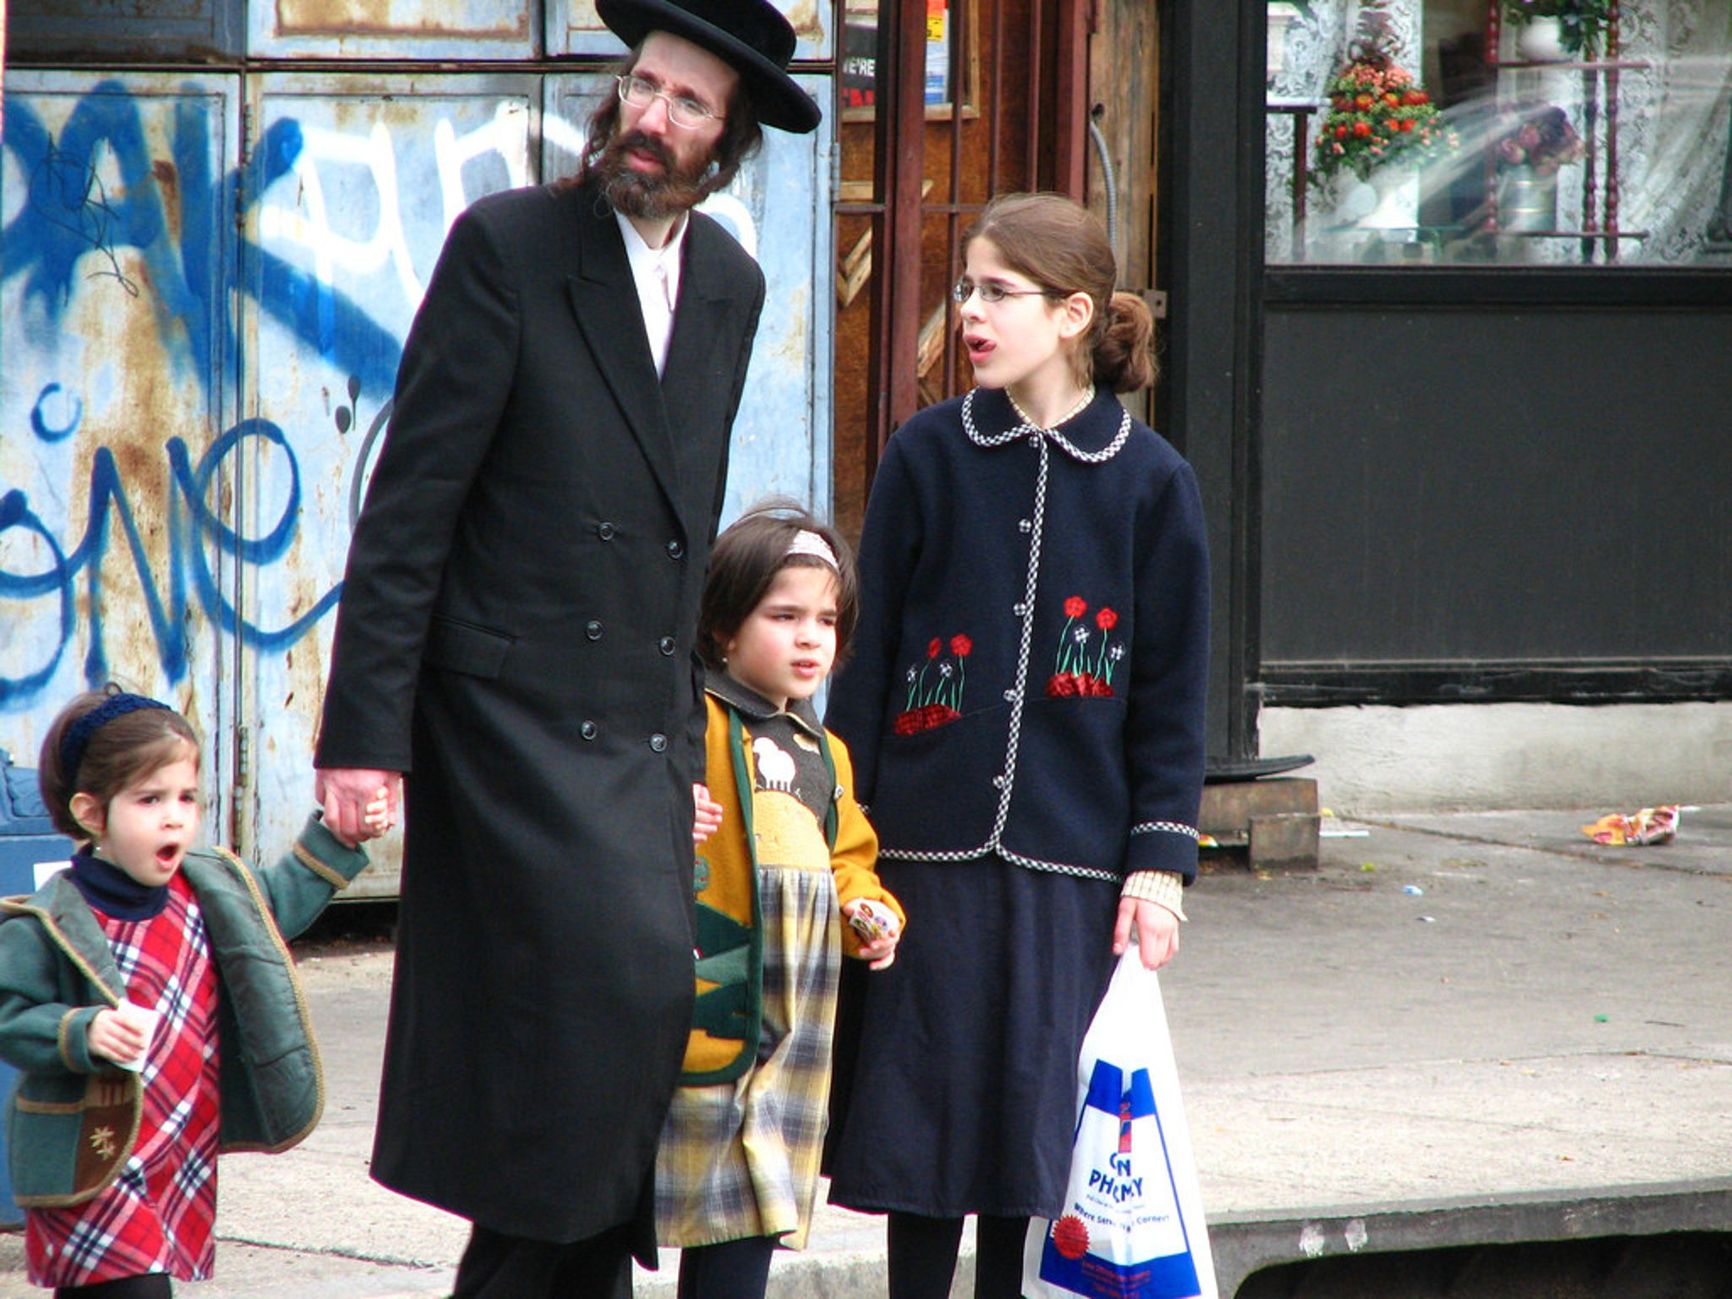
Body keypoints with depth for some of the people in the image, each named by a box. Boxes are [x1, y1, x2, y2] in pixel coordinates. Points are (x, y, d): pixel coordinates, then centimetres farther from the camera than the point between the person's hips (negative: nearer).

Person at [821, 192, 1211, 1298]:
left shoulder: (1150, 483, 2)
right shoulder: (929, 458, 3)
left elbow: (1171, 693, 3)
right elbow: (867, 662, 5)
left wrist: (1159, 861, -3)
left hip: (1071, 859, -1)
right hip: (932, 849, 1)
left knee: (1031, 1115, 2)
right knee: (922, 1112, 1)